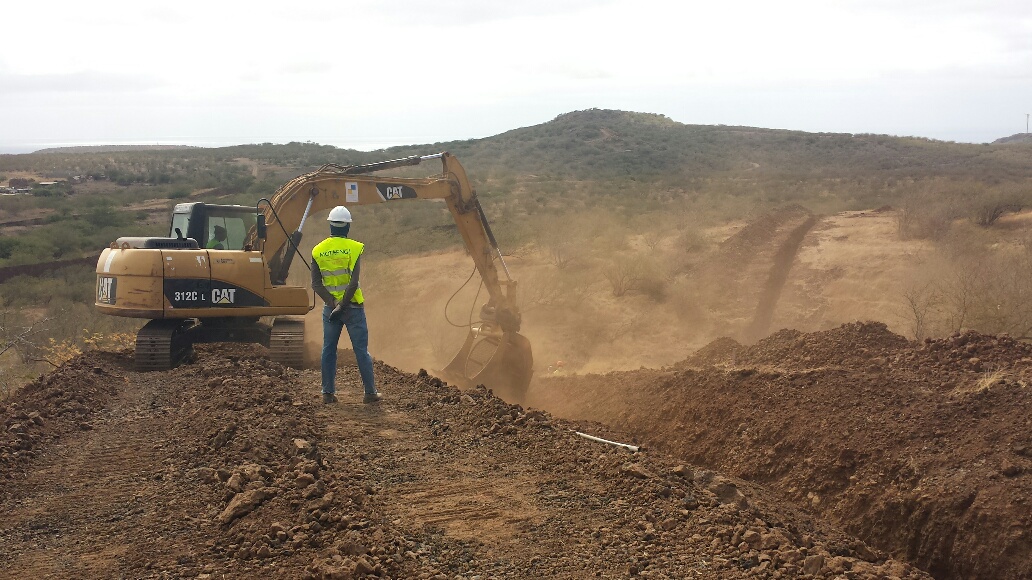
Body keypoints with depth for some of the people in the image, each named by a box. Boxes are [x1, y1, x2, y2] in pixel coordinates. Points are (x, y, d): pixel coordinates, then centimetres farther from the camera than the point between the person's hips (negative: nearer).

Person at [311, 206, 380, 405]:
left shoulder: (318, 251, 2)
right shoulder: (354, 248, -9)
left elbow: (316, 283, -3)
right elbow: (354, 282, -17)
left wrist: (332, 303, -9)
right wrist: (343, 305, -13)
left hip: (330, 307, 3)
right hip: (353, 307, -3)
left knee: (328, 350, 11)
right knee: (361, 350, 3)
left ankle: (328, 392, 11)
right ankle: (370, 392, 7)